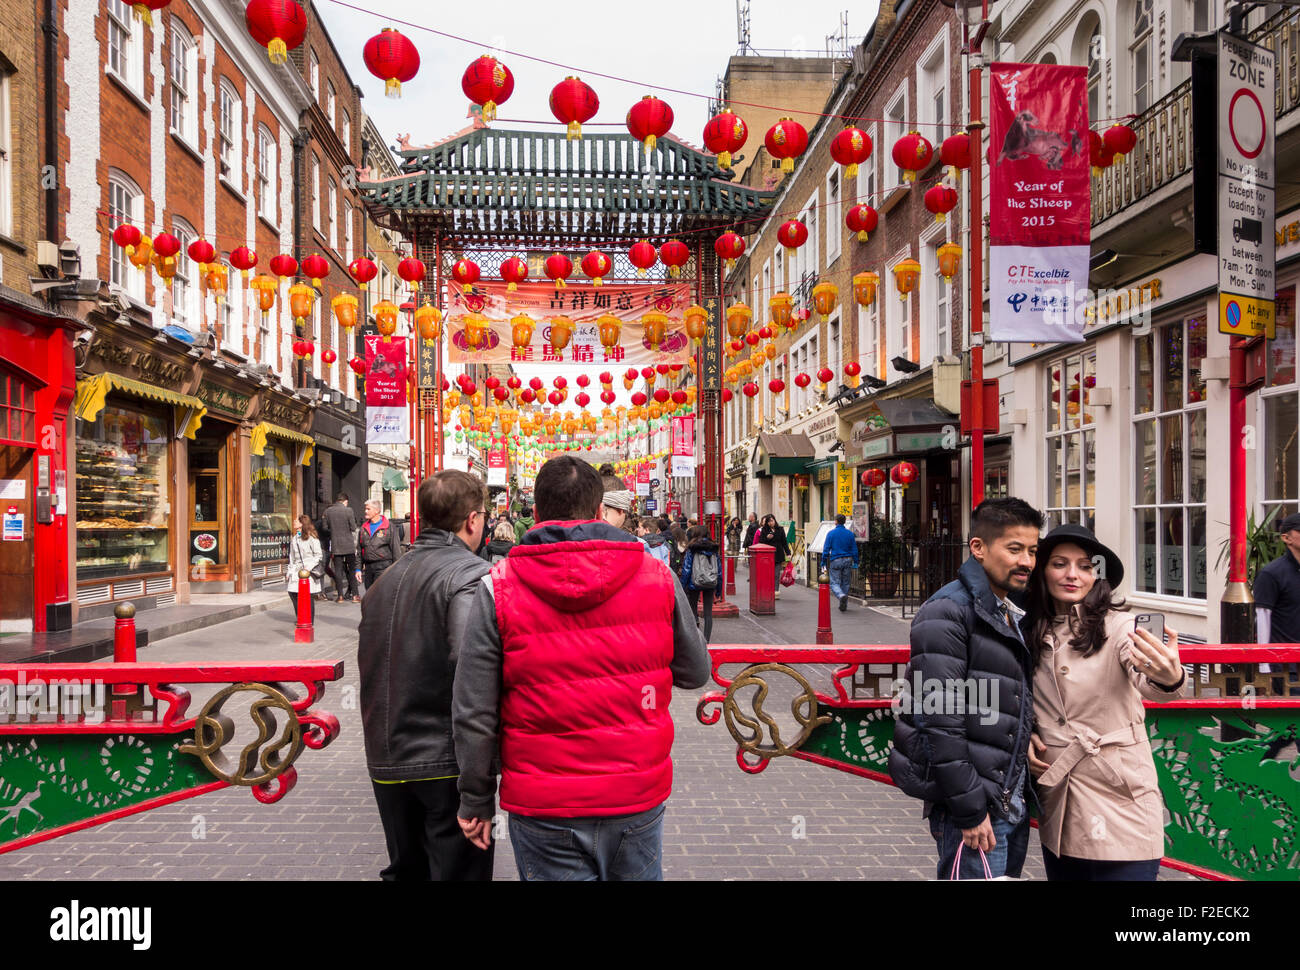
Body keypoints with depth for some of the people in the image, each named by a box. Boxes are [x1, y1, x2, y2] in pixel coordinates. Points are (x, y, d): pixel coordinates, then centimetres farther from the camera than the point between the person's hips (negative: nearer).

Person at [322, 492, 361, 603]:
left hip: (335, 545, 3)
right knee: (352, 569, 6)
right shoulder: (348, 511, -10)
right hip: (348, 545, -2)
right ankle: (354, 595, 5)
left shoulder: (327, 511, 1)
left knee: (338, 570, 6)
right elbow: (353, 528, -5)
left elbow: (325, 527, 8)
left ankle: (340, 595, 6)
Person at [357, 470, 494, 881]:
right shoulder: (469, 574, -15)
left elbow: (369, 663, 16)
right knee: (457, 868, 3)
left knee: (405, 869, 22)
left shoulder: (389, 577, 11)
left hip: (386, 759, 8)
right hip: (446, 761, -7)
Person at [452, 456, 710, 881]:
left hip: (543, 811, -1)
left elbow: (472, 714, -7)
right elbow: (695, 672, 8)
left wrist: (476, 802, 6)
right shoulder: (655, 577, -4)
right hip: (639, 799, 2)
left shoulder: (499, 588, -8)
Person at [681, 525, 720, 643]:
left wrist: (683, 588, -3)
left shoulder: (691, 550, -6)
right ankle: (707, 639, 5)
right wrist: (718, 589, 12)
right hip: (711, 585, 3)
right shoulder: (713, 549, 5)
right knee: (708, 613, 7)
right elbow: (719, 569, 7)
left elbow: (686, 570, -8)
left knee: (692, 611, 8)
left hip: (694, 584, -3)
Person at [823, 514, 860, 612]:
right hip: (847, 560, 3)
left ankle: (841, 595, -30)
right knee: (845, 583, 11)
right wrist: (855, 563, 12)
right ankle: (843, 605, 13)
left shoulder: (831, 533, -4)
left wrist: (824, 562, 2)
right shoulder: (850, 534, 5)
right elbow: (854, 550, 7)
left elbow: (826, 549, -5)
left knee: (834, 583, 0)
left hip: (835, 560, -3)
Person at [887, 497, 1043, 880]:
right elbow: (941, 721, -20)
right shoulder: (948, 612, -15)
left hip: (1013, 801, 9)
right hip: (972, 806, -9)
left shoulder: (1015, 616, 14)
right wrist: (969, 809, -20)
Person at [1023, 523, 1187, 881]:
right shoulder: (1031, 633, 4)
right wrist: (1025, 734, 0)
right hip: (1056, 802, 5)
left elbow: (1144, 680, -31)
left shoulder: (1117, 626, -10)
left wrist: (1169, 679, -52)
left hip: (1120, 805, -4)